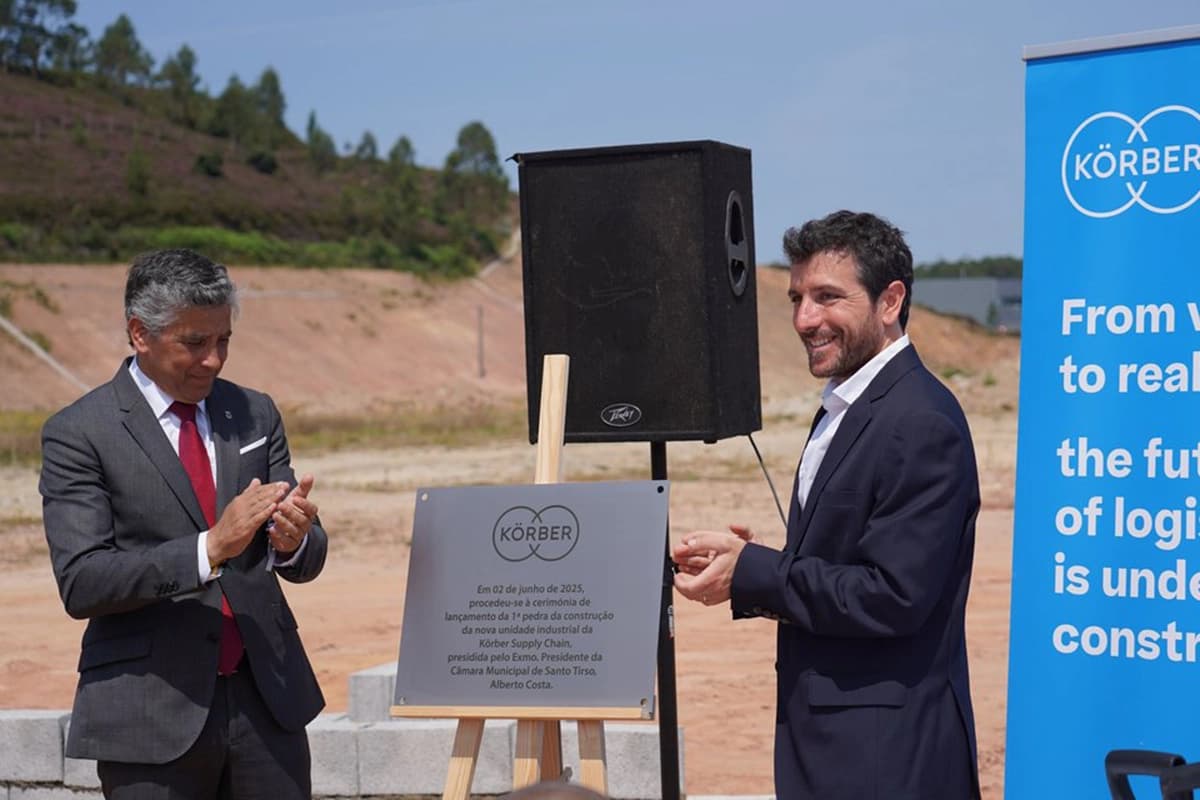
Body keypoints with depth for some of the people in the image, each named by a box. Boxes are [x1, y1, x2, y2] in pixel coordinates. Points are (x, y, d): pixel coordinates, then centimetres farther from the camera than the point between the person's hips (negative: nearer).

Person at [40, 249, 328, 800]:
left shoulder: (254, 415, 10)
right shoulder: (78, 434, -5)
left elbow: (306, 563, 10)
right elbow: (81, 583, -14)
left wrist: (293, 541, -14)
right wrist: (210, 548, -23)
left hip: (266, 697, 4)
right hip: (151, 713, -4)